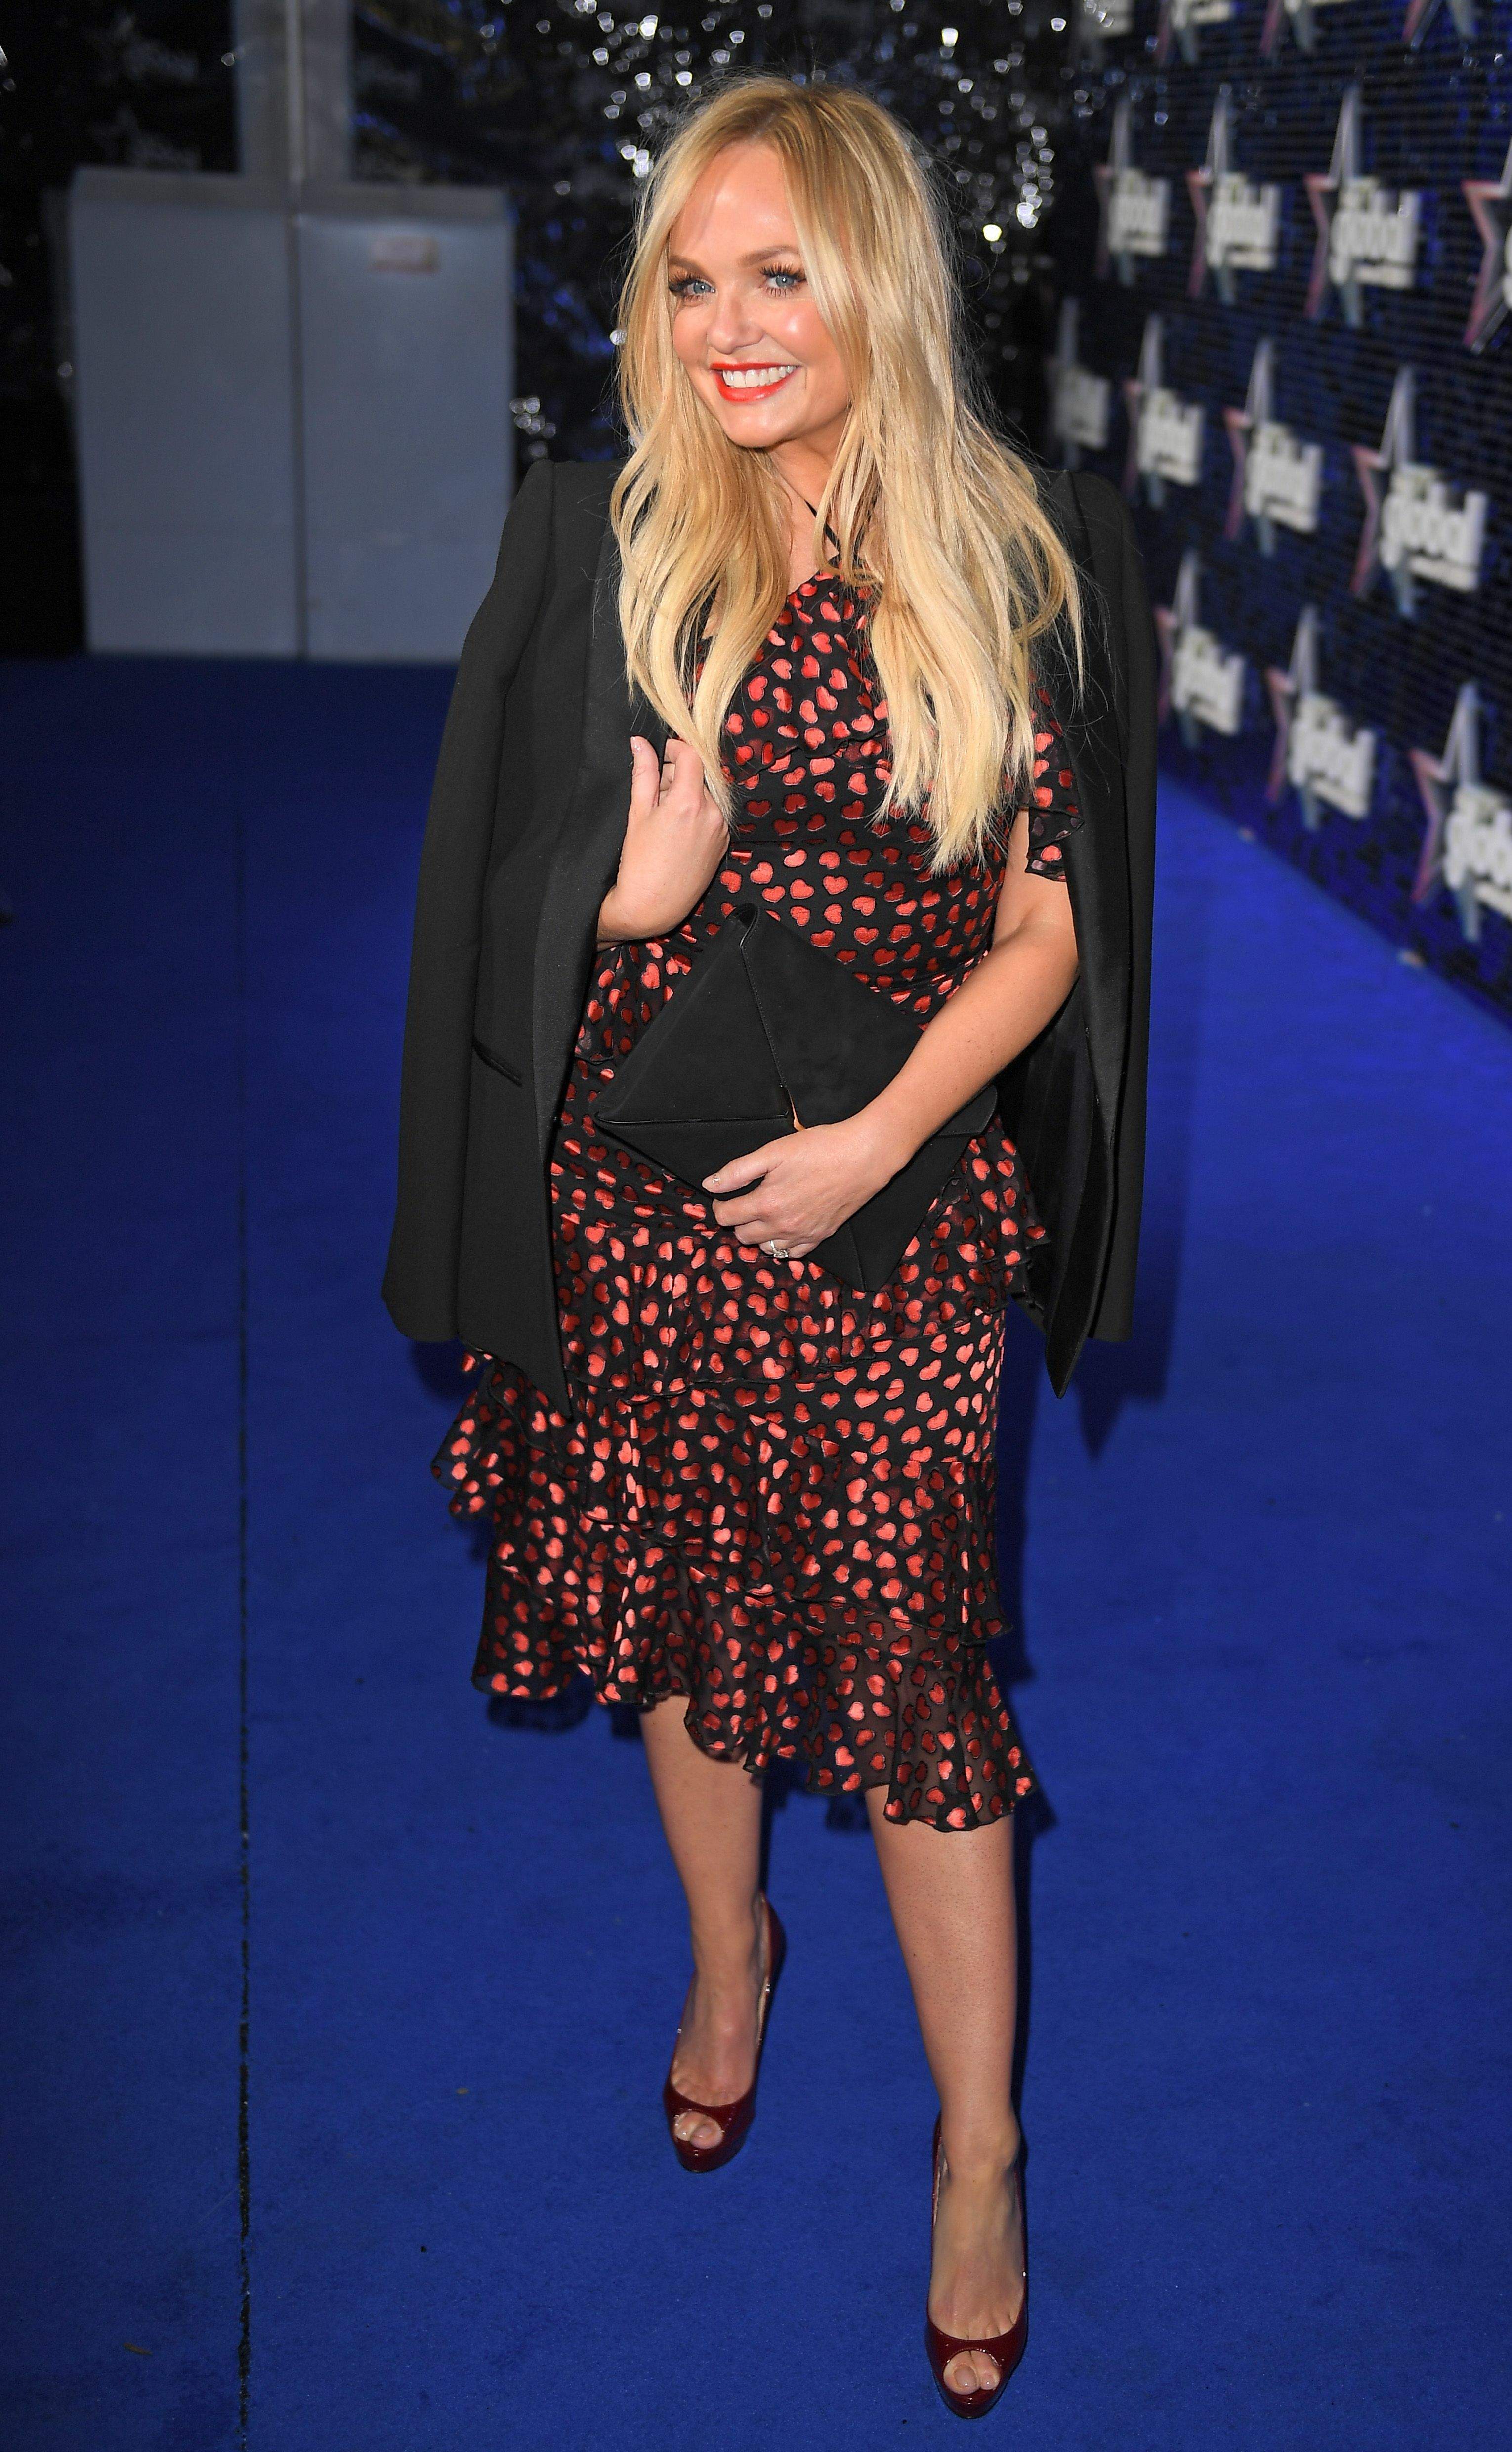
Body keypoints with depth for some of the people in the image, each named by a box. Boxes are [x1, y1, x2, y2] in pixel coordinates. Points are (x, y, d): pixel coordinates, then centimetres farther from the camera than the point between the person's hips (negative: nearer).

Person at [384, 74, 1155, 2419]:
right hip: (636, 1195, 2)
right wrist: (625, 896, -17)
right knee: (680, 1598, 16)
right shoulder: (591, 545, 0)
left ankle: (981, 2156, 22)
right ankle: (729, 1946, 46)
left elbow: (1047, 930, -2)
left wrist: (873, 1140, -13)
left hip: (901, 1203, -2)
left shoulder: (1019, 559, -4)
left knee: (913, 1653, 2)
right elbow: (498, 883, 5)